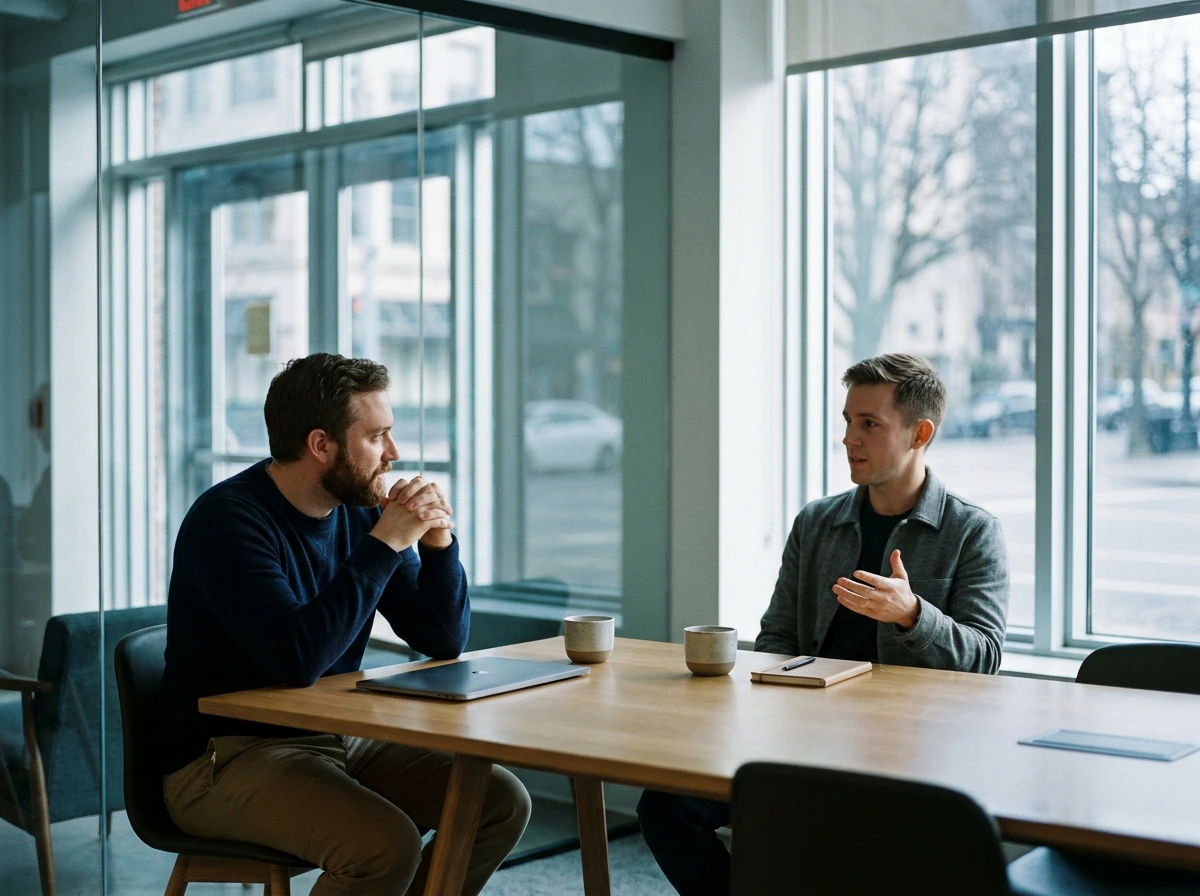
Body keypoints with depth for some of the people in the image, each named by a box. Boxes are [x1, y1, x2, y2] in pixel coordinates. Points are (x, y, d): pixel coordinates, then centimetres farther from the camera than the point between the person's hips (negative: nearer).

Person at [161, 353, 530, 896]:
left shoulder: (362, 511, 4)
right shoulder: (227, 518, -17)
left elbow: (443, 642, 8)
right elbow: (297, 660, -30)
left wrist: (438, 542, -9)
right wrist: (385, 544, -25)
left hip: (337, 742, 8)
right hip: (225, 760, -7)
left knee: (502, 801, -5)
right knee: (388, 844, -30)